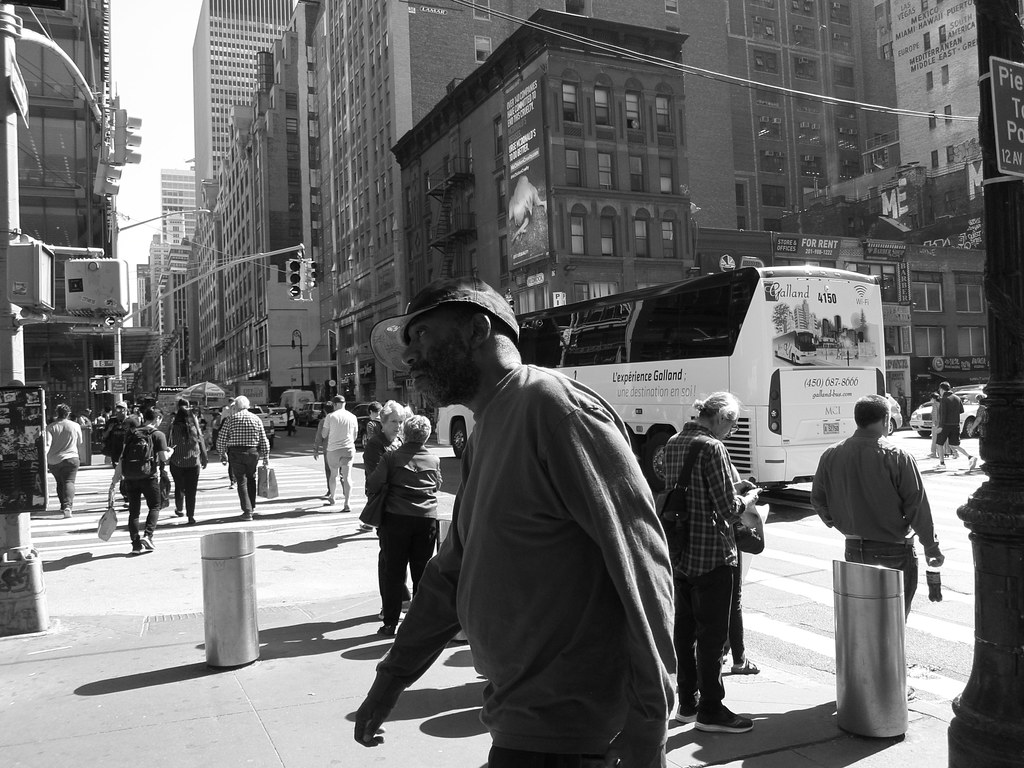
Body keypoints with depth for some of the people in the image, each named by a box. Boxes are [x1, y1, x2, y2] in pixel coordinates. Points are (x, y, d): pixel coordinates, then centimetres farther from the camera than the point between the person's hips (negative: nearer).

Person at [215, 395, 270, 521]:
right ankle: (252, 506, 29)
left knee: (242, 482, 2)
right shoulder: (256, 418, 4)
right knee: (251, 478, 22)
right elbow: (264, 440, 2)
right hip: (253, 452, 2)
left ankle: (247, 511, -2)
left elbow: (221, 439, -4)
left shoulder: (231, 419, -3)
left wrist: (222, 454, 9)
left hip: (236, 453, -2)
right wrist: (266, 456, 8)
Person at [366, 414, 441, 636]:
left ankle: (390, 624, 10)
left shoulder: (392, 457, -4)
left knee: (394, 573, 6)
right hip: (427, 519, 2)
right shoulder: (434, 460, 5)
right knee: (421, 573, 10)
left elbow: (373, 485, -7)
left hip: (396, 518, -2)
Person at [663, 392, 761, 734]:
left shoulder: (673, 443, 6)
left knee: (684, 628, 16)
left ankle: (687, 702, 28)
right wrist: (749, 497, 1)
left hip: (680, 554, 8)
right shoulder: (711, 448, -18)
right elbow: (729, 510, -19)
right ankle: (710, 710, 14)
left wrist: (733, 486, 14)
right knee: (712, 633, 5)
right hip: (711, 555, -8)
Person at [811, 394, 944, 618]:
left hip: (854, 549, 5)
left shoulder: (831, 456, -2)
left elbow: (818, 500, 6)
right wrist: (931, 547, -2)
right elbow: (917, 505, -12)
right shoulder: (897, 457, -15)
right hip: (893, 550, -4)